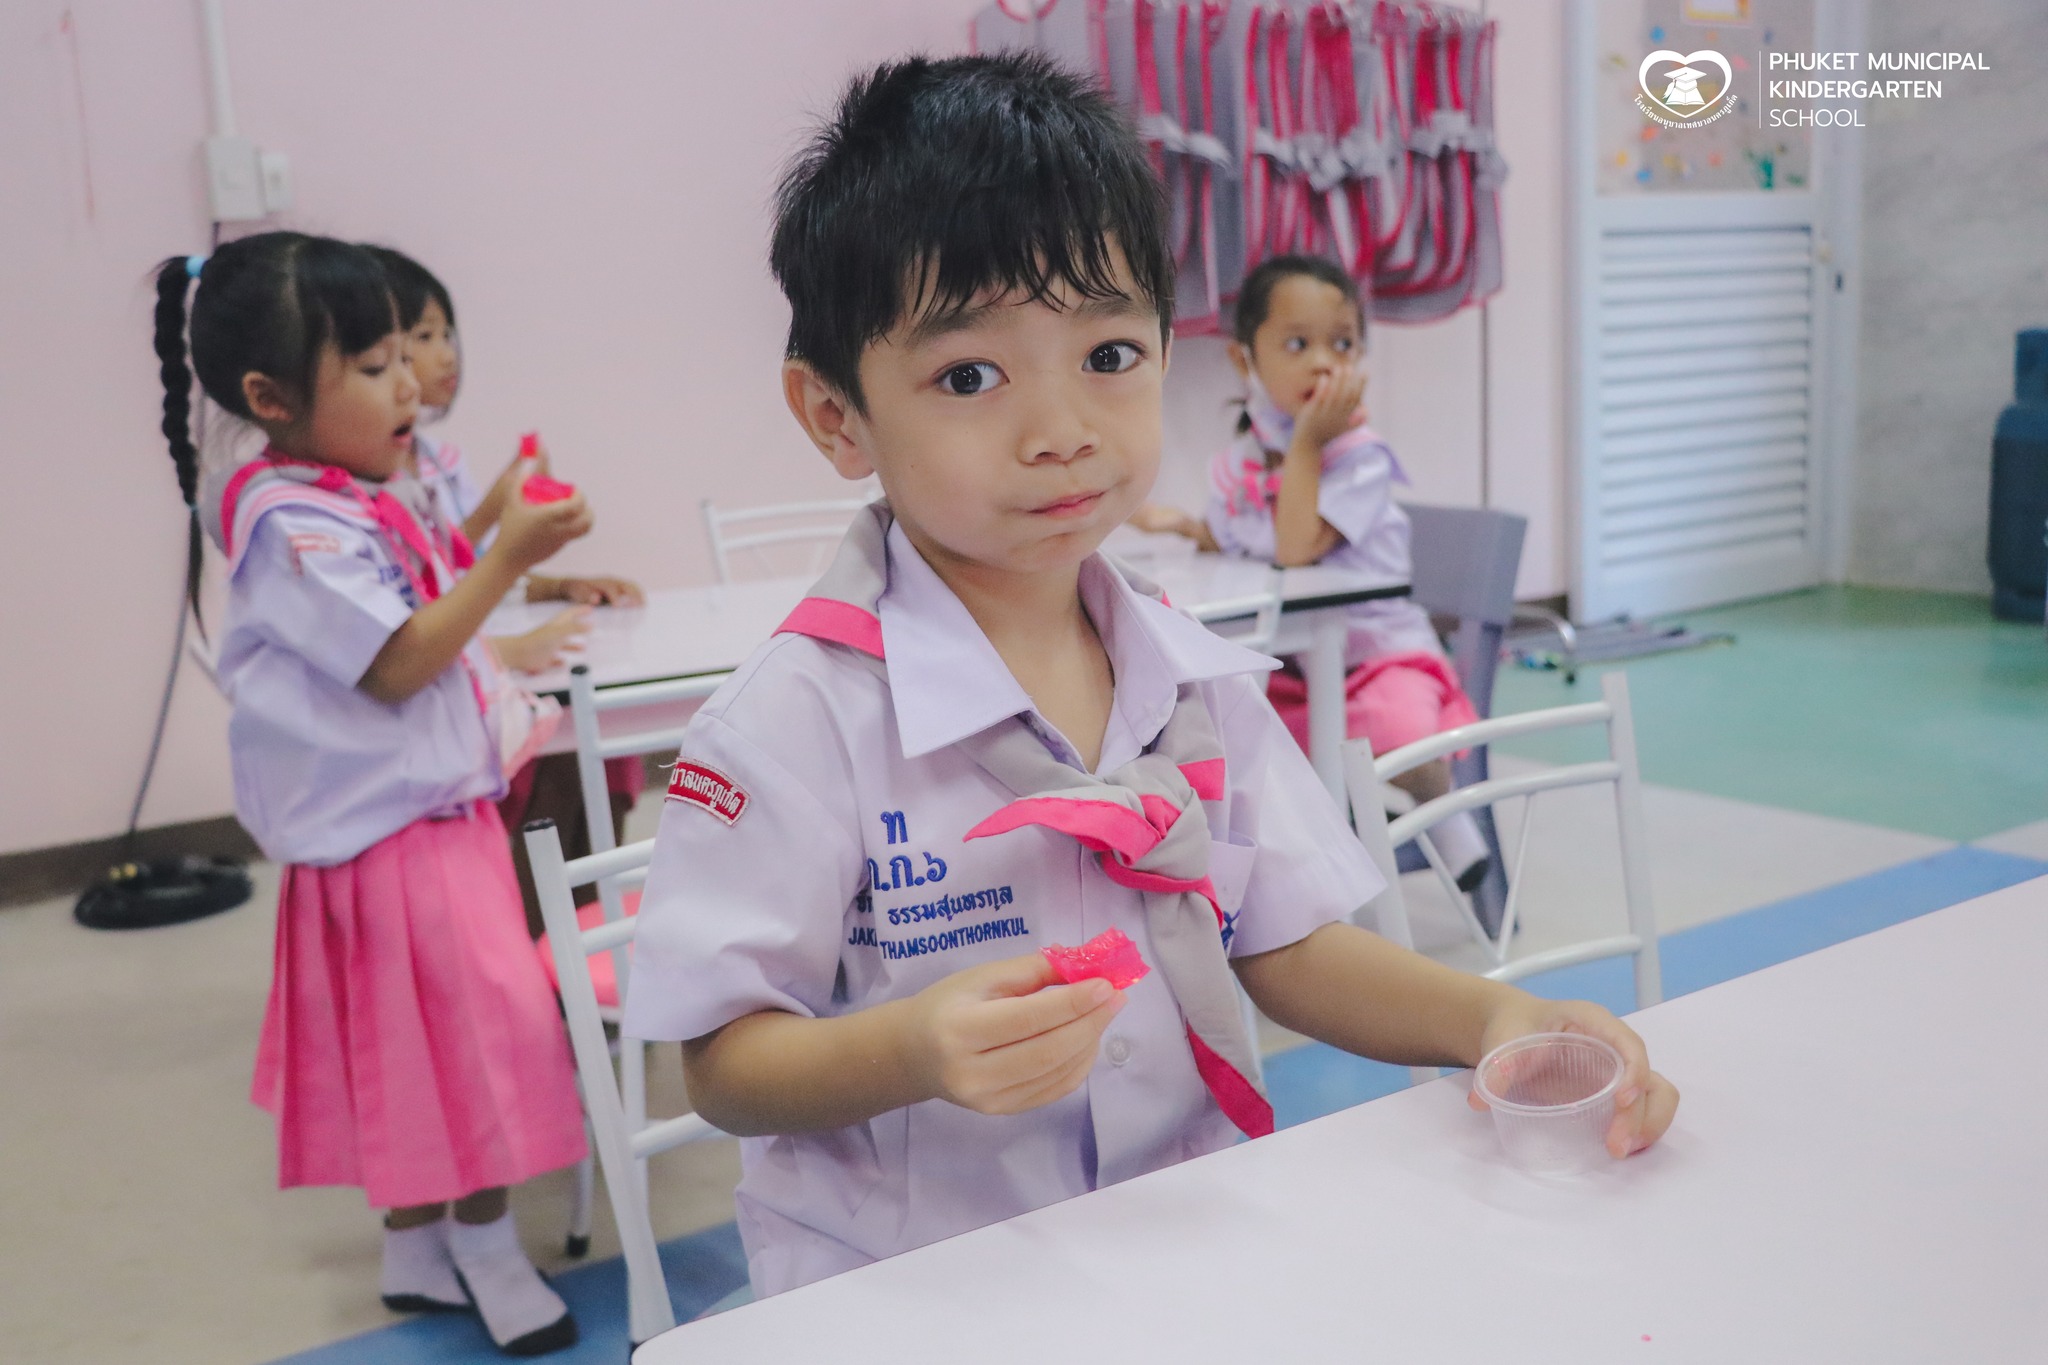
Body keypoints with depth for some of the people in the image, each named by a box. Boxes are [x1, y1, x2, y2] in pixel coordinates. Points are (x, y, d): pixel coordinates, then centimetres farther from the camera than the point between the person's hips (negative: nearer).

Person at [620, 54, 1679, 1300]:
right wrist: (909, 1052, -29)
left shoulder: (1199, 678, 4)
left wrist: (1493, 1017, -4)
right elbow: (725, 1067, -11)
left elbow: (1283, 940, 10)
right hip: (911, 1294, -4)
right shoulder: (802, 720, -13)